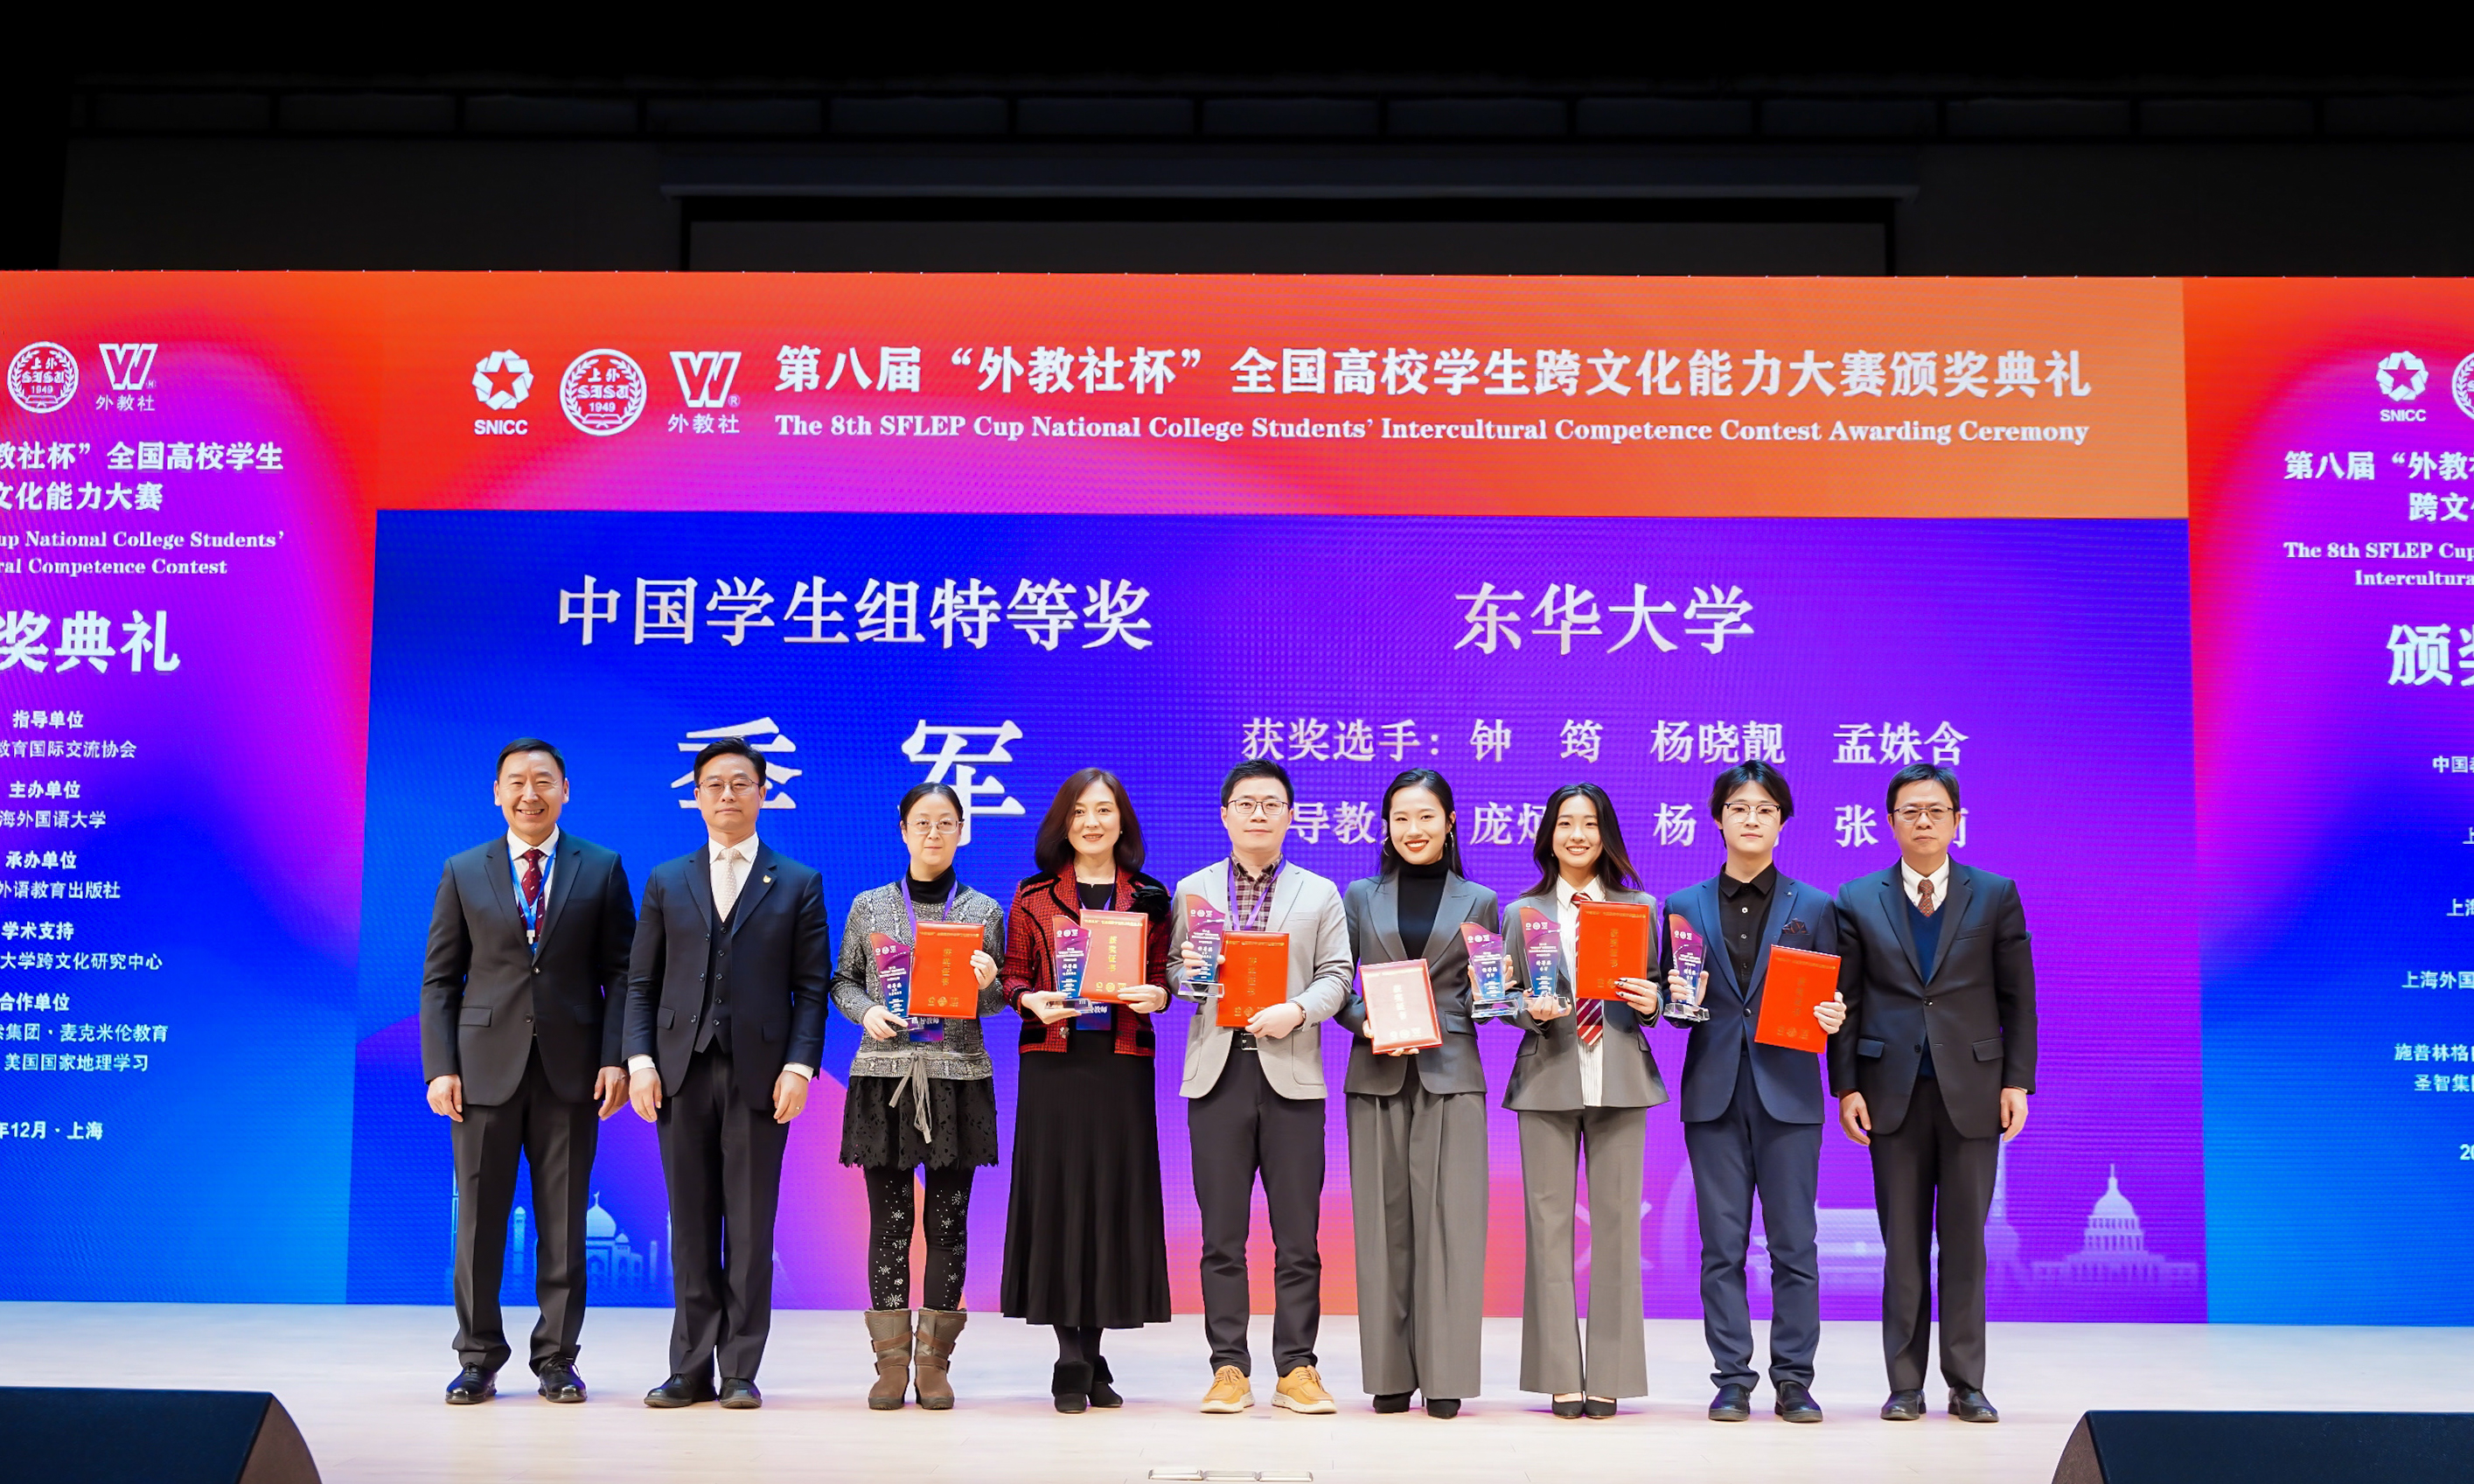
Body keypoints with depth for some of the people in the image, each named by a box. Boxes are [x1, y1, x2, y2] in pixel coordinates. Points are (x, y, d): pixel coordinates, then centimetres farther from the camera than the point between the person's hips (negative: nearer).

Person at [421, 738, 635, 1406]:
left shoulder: (602, 869, 7)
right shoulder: (463, 872, 9)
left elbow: (620, 973, 5)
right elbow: (439, 980, 7)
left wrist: (615, 1058, -6)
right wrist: (439, 1068, -4)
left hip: (570, 1068, 0)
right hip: (485, 1064, 0)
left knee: (564, 1221, 4)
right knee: (479, 1218, 3)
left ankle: (556, 1358, 13)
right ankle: (478, 1359, 14)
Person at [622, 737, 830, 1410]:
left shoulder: (798, 885, 8)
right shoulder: (666, 882, 13)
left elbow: (811, 987, 2)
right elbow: (642, 983, 10)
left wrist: (799, 1067, -8)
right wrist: (640, 1060, -3)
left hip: (759, 1074, -2)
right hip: (683, 1074, 2)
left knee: (750, 1228, 1)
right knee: (691, 1227, 5)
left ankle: (741, 1371, 7)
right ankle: (690, 1369, 12)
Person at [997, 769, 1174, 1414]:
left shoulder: (1148, 898, 11)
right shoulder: (1033, 896, 9)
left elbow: (1163, 976, 11)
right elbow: (1012, 974, 8)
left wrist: (1157, 995, -10)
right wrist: (1032, 1000, -12)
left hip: (1123, 1063, 1)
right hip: (1053, 1062, -1)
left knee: (1116, 1195, 1)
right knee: (1057, 1196, -3)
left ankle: (1092, 1357, 12)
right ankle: (1072, 1363, 4)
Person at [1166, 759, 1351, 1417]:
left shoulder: (1320, 894, 12)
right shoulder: (1192, 890, 14)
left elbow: (1335, 975, 4)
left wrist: (1296, 1010, -14)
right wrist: (1186, 970, -13)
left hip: (1290, 1073, 0)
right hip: (1217, 1073, 1)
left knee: (1297, 1234, 0)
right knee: (1221, 1234, 2)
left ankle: (1296, 1368, 7)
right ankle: (1229, 1368, 8)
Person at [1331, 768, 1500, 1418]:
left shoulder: (1479, 901, 11)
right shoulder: (1360, 897, 13)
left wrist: (1436, 1018, -10)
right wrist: (1367, 1024, -10)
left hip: (1449, 1073, -1)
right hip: (1377, 1075, 1)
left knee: (1448, 1219, -5)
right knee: (1384, 1221, 0)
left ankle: (1444, 1374, 0)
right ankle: (1390, 1373, 7)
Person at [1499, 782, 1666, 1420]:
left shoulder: (1639, 907, 10)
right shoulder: (1522, 912, 9)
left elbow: (1653, 993, 10)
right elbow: (1507, 999, 8)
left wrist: (1650, 1002, -12)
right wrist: (1532, 1010, -13)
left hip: (1620, 1078, 0)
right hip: (1548, 1078, 0)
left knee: (1617, 1222, 1)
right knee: (1550, 1223, -1)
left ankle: (1608, 1378, 7)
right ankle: (1560, 1376, 5)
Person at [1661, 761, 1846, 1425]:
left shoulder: (1813, 906, 7)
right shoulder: (1685, 906, 9)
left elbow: (1830, 1000, 8)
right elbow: (1672, 1003, 10)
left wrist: (1832, 1018, -13)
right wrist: (1680, 999, -12)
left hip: (1787, 1090, -1)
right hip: (1714, 1091, 1)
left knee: (1794, 1242, 1)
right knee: (1722, 1244, 3)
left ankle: (1794, 1380, 10)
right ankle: (1732, 1381, 10)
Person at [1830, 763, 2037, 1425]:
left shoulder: (1996, 895, 5)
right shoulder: (1857, 900, 6)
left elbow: (2018, 997, 4)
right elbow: (1844, 1001, 5)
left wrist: (2017, 1082, -3)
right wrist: (1846, 1086, -2)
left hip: (1972, 1089, 0)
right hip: (1893, 1090, 0)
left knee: (1965, 1240, 3)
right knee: (1902, 1241, 4)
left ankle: (1966, 1384, 11)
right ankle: (1905, 1384, 10)